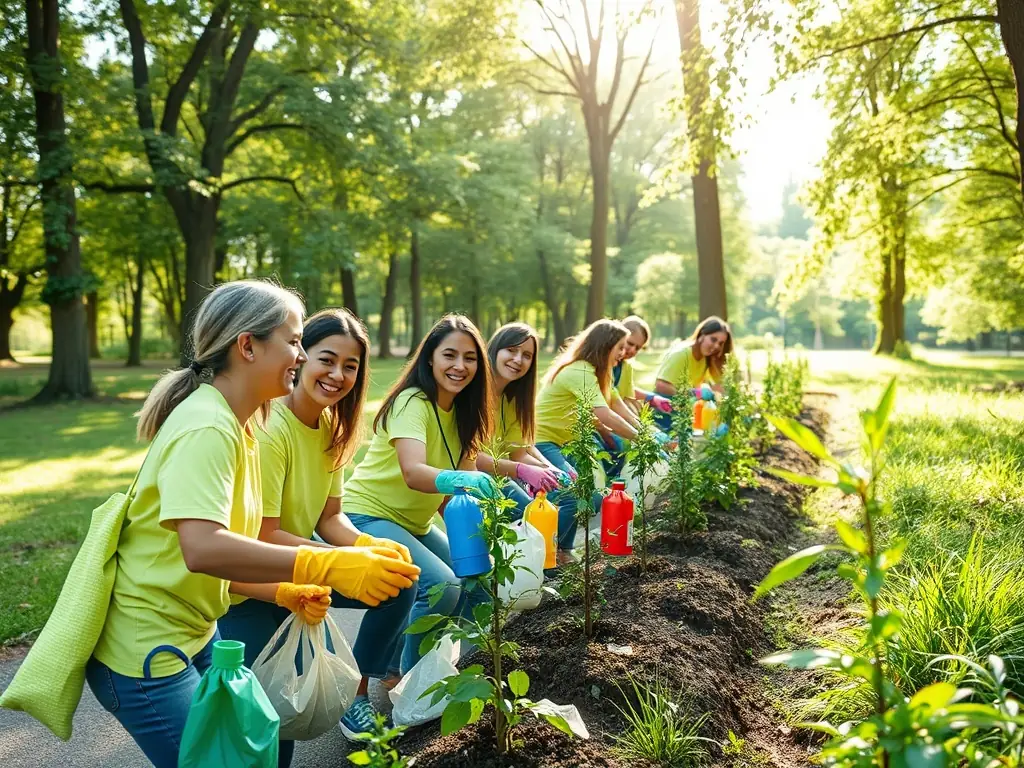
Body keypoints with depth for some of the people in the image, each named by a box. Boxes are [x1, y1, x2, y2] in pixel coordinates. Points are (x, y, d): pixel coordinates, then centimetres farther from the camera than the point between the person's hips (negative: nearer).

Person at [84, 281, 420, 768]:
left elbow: (225, 546, 6)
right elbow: (202, 549, -37)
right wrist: (330, 567, -39)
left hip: (193, 634, 9)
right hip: (144, 652, -9)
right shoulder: (206, 428, -23)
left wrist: (285, 590, -6)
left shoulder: (237, 429, 5)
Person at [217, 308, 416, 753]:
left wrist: (368, 545, -19)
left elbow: (329, 519, 0)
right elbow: (263, 537, -25)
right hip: (248, 584, -7)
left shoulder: (331, 427, -2)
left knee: (398, 582, 0)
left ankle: (358, 690, 16)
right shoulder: (270, 428, -27)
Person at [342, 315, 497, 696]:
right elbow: (413, 473, -39)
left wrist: (494, 490, -21)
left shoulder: (459, 410, 3)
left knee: (479, 585, 1)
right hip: (369, 516, -9)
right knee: (443, 586, -27)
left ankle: (398, 667, 17)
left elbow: (467, 470, -1)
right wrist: (455, 480, -59)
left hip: (416, 523, 9)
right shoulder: (412, 403, -23)